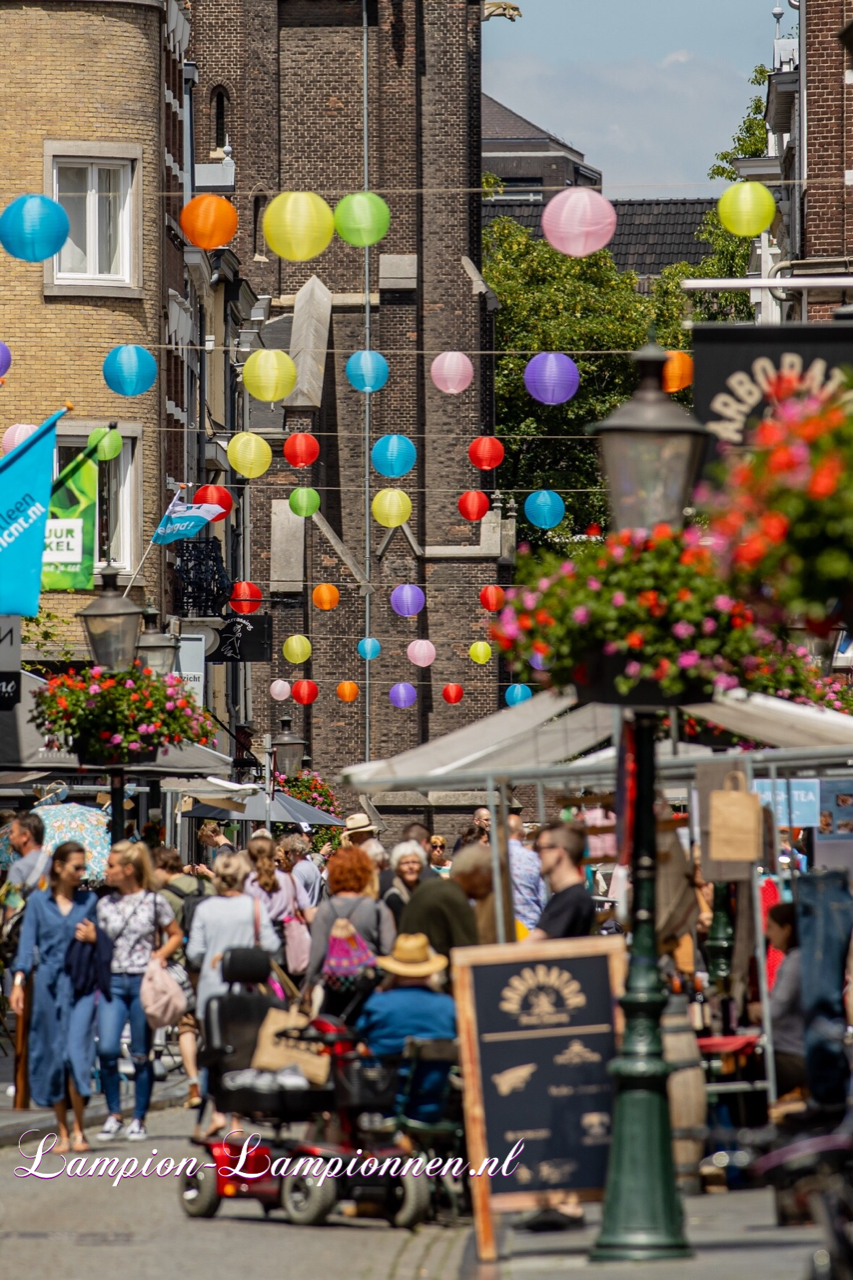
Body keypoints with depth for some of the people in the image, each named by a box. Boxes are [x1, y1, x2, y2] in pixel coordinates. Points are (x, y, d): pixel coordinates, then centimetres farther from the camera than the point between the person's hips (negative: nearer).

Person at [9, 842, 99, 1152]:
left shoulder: (89, 901, 9)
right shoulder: (38, 901, 6)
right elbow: (27, 943, 3)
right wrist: (18, 982, -7)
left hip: (81, 985, -1)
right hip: (48, 984, 1)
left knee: (76, 1053, -13)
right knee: (52, 1056, 3)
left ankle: (79, 1129, -4)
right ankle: (62, 1132, 12)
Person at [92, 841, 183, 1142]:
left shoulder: (154, 901, -1)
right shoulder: (105, 905, 9)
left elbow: (176, 935, 8)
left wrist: (161, 955, -8)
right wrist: (91, 938, -6)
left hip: (144, 982, -3)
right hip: (113, 981, 3)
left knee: (141, 1055, 2)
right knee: (107, 1049, -12)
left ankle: (139, 1120, 13)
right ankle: (113, 1115, 3)